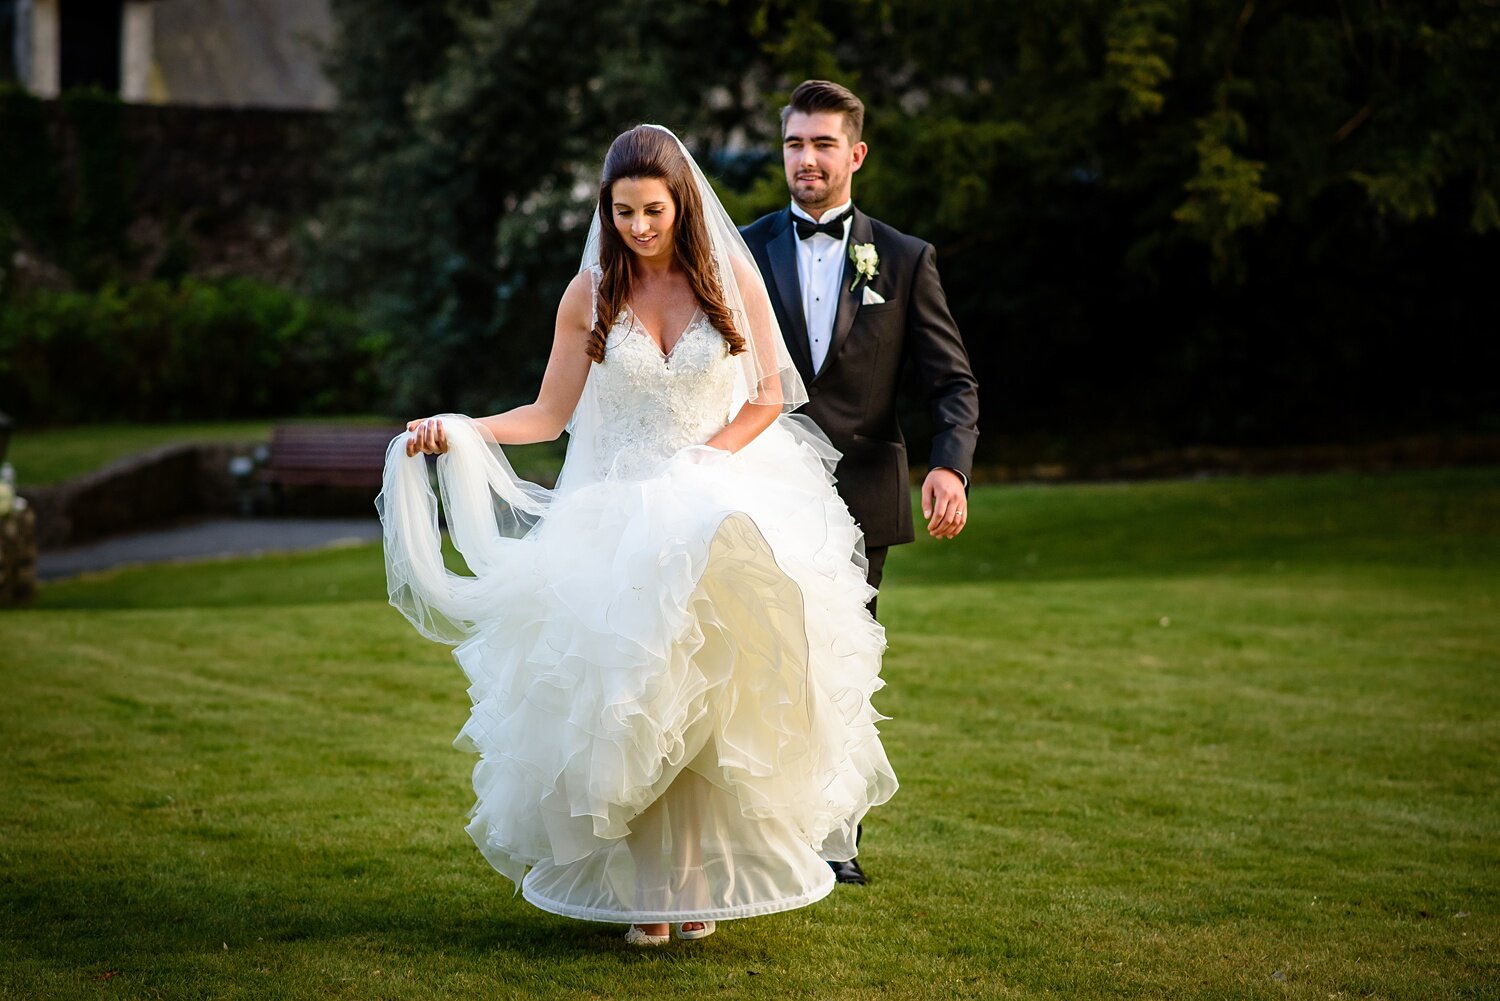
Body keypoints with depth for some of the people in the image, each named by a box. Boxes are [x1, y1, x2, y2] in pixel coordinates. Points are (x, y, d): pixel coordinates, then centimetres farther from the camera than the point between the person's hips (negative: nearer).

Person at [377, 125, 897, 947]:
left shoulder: (731, 276, 2)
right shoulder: (590, 294, 4)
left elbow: (769, 395, 5)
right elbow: (549, 414, 5)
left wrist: (703, 463, -7)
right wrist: (458, 431, -9)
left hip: (726, 492, 0)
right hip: (620, 508, 1)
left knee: (714, 686, -15)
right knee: (630, 694, -12)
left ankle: (704, 879, -5)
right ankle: (646, 884, -6)